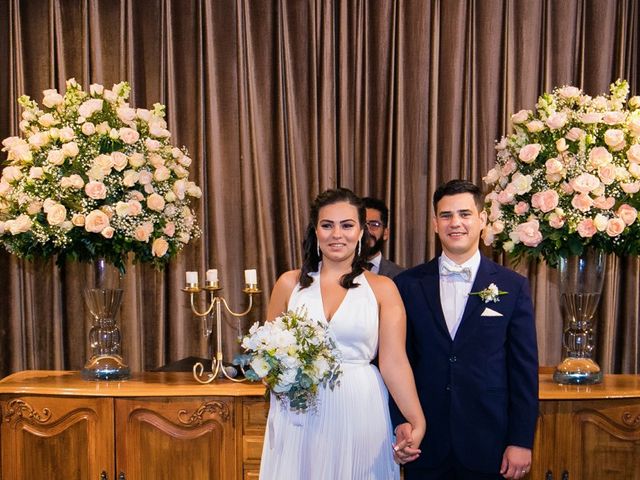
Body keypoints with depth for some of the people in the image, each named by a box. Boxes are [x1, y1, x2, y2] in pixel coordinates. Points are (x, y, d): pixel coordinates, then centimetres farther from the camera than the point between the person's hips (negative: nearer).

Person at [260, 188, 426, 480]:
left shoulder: (382, 289, -1)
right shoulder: (290, 283, 3)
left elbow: (393, 361, -6)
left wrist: (417, 422, -17)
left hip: (360, 411, -1)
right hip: (298, 414, 1)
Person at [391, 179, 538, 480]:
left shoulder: (512, 286, 0)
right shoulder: (408, 285, 2)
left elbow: (524, 368, 0)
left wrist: (521, 442, -4)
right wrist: (400, 422, -6)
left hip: (488, 444, -1)